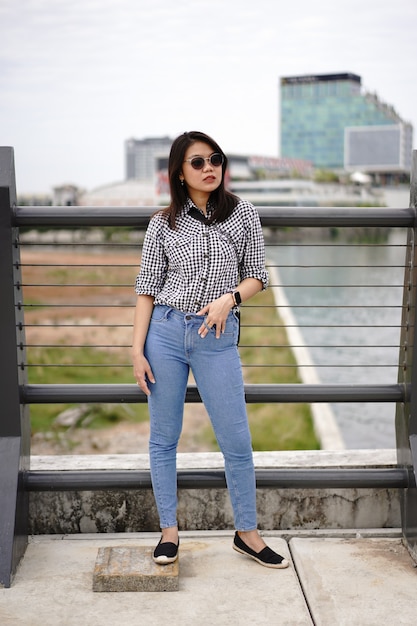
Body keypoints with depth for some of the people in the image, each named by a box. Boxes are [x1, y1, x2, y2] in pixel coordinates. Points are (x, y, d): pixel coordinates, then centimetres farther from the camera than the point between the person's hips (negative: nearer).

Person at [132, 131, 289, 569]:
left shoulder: (243, 214, 5)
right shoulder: (163, 224, 3)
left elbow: (256, 275, 8)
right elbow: (147, 289, 3)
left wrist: (229, 298, -13)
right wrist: (137, 350, -3)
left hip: (217, 337, 0)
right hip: (165, 333, 0)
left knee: (237, 440, 3)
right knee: (163, 438, 7)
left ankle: (246, 533, 21)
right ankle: (169, 531, 23)